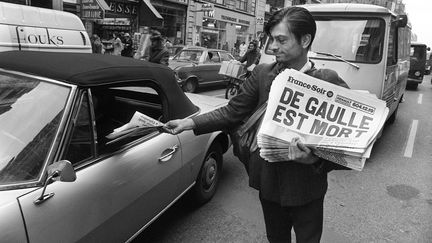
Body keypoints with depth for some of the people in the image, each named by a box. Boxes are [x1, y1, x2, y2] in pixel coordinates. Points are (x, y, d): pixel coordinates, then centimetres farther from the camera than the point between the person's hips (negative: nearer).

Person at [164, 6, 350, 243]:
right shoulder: (262, 73, -4)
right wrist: (189, 123, -11)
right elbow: (232, 112, -2)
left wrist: (317, 160, -31)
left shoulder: (327, 81, -15)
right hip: (268, 180, 3)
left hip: (306, 188, -3)